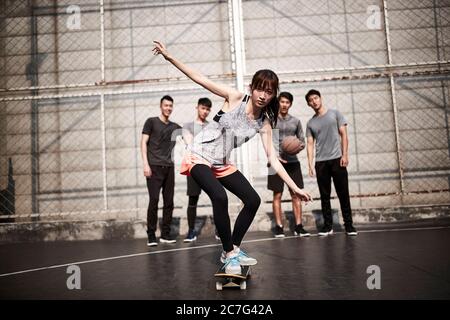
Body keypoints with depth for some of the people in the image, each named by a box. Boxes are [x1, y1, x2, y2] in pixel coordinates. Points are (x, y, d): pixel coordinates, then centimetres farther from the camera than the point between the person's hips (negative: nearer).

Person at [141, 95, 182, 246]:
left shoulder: (175, 127, 15)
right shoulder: (151, 122, 5)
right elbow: (143, 143, 0)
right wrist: (145, 164, -10)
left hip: (169, 168, 4)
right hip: (154, 167, -4)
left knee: (169, 202, 3)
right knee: (154, 200, -8)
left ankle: (165, 234, 11)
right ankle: (151, 235, 0)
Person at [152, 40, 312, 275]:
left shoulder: (264, 123, -4)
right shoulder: (235, 98, -13)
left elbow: (272, 159, -4)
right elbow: (200, 79, -15)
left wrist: (295, 188, -9)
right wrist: (170, 57, -22)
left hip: (222, 164, 6)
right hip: (199, 156, -6)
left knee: (253, 200, 1)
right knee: (220, 197, -27)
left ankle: (233, 249, 17)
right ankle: (229, 254, -10)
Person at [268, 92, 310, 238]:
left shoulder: (295, 121, 12)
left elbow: (302, 141, 14)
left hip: (293, 161, 3)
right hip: (277, 161, -3)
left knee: (296, 194, 1)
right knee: (277, 194, 0)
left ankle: (298, 226, 7)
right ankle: (279, 227, 6)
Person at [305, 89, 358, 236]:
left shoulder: (334, 113, 7)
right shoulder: (311, 123, 13)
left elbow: (343, 134, 3)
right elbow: (310, 144, 9)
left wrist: (345, 155, -7)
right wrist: (310, 163, -1)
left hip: (337, 159, -2)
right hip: (320, 162, 2)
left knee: (343, 193, -2)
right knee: (325, 195, 4)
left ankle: (349, 225, 6)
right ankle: (328, 225, 10)